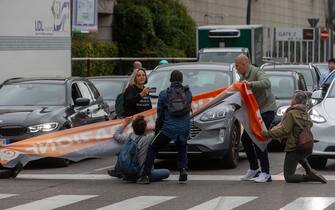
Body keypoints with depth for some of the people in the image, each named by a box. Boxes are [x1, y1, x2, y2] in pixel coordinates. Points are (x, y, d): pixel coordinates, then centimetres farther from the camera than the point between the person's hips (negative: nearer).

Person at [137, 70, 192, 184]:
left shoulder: (164, 94, 2)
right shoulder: (188, 93, 8)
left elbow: (160, 115, 6)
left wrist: (157, 130, 16)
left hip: (169, 127, -3)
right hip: (185, 127, 3)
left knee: (152, 149, 11)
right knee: (182, 148, 30)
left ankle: (145, 176, 1)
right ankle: (183, 169, 7)